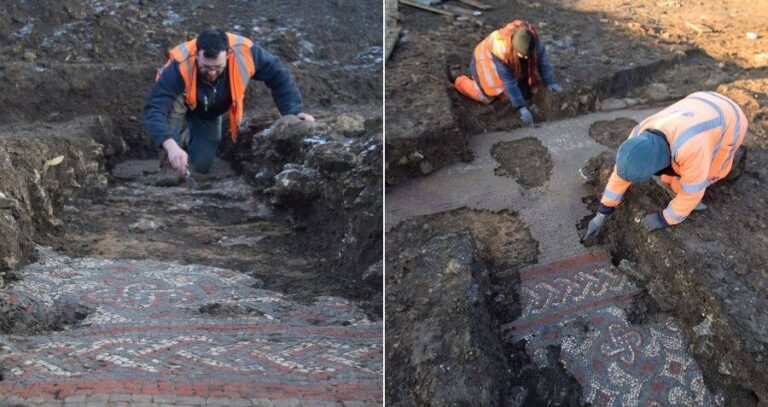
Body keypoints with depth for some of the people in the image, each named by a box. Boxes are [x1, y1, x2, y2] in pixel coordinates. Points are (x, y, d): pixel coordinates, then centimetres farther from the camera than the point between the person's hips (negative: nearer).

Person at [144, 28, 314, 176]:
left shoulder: (244, 52, -39)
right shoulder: (180, 65, -46)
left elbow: (277, 74, -24)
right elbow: (153, 110, -50)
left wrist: (294, 111, -31)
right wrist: (171, 146, -66)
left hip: (210, 113, 3)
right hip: (183, 103, -2)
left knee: (201, 165, 0)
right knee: (175, 104, -38)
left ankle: (189, 138, 35)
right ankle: (169, 161, -13)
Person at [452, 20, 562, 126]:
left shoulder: (532, 36, -32)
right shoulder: (500, 48, -43)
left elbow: (542, 58, -15)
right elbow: (509, 82, -37)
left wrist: (550, 82, -16)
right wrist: (522, 108, -36)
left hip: (510, 64, 5)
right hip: (485, 61, -5)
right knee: (488, 97, -13)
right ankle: (459, 81, 11)